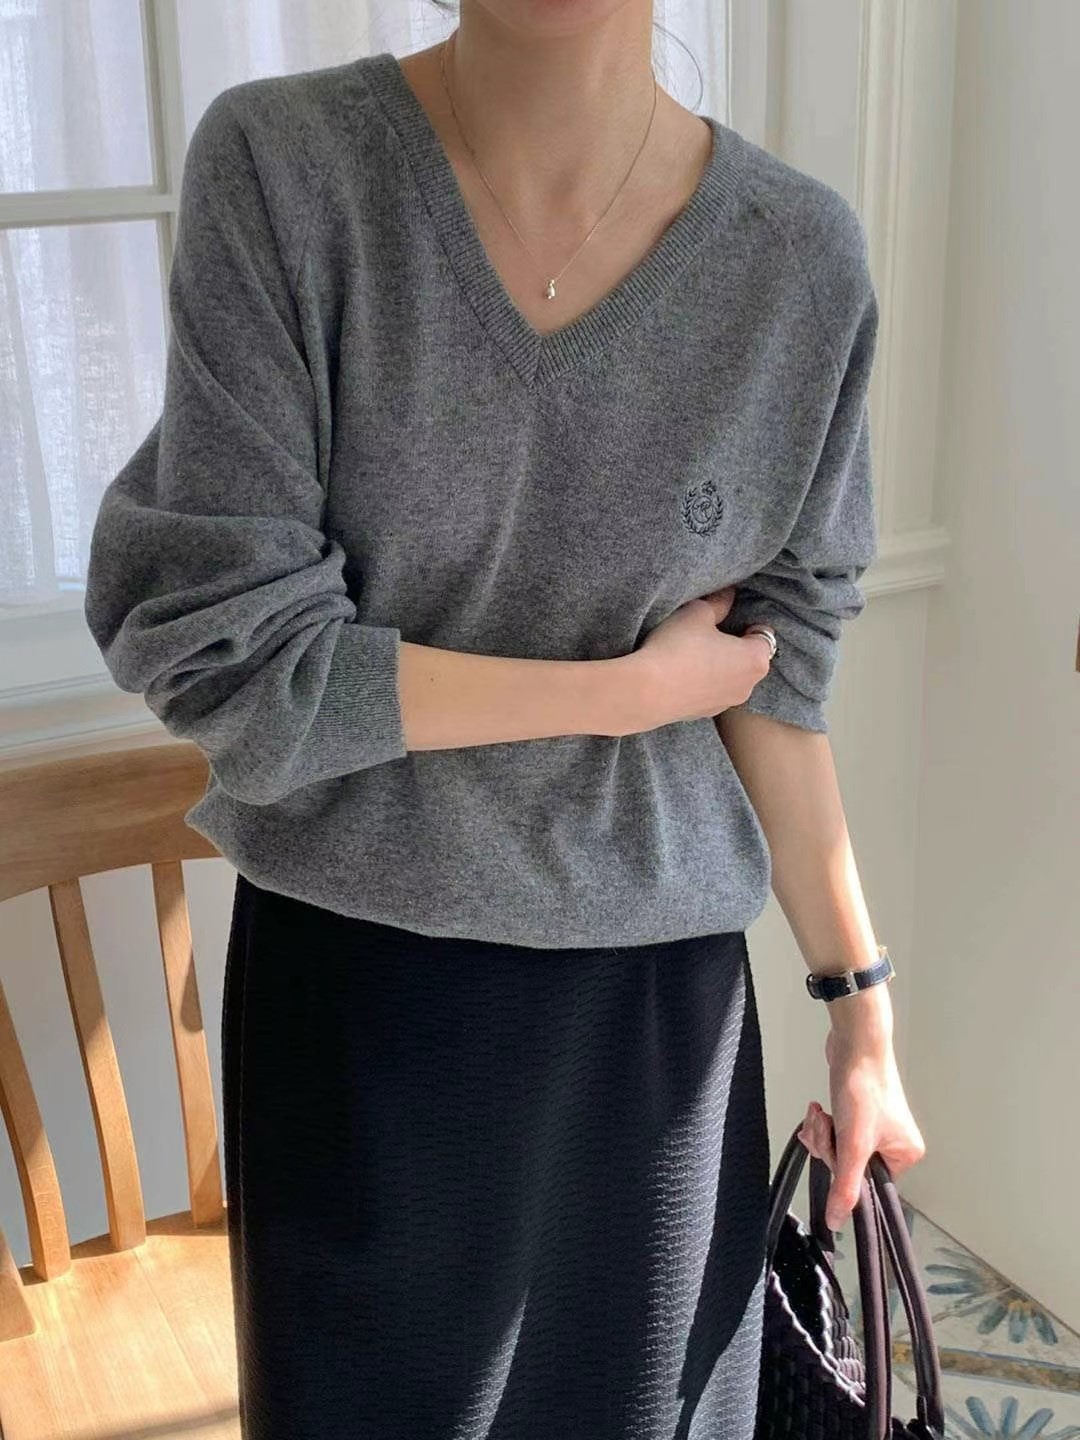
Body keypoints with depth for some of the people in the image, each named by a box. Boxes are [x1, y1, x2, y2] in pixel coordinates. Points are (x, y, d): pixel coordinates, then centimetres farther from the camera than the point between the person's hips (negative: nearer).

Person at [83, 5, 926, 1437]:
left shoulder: (803, 257, -8)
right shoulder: (280, 165, -14)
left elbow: (774, 684, 0)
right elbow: (229, 657, -17)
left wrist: (865, 1009, 3)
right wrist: (632, 689, -13)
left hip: (659, 994, 2)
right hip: (351, 988, -1)